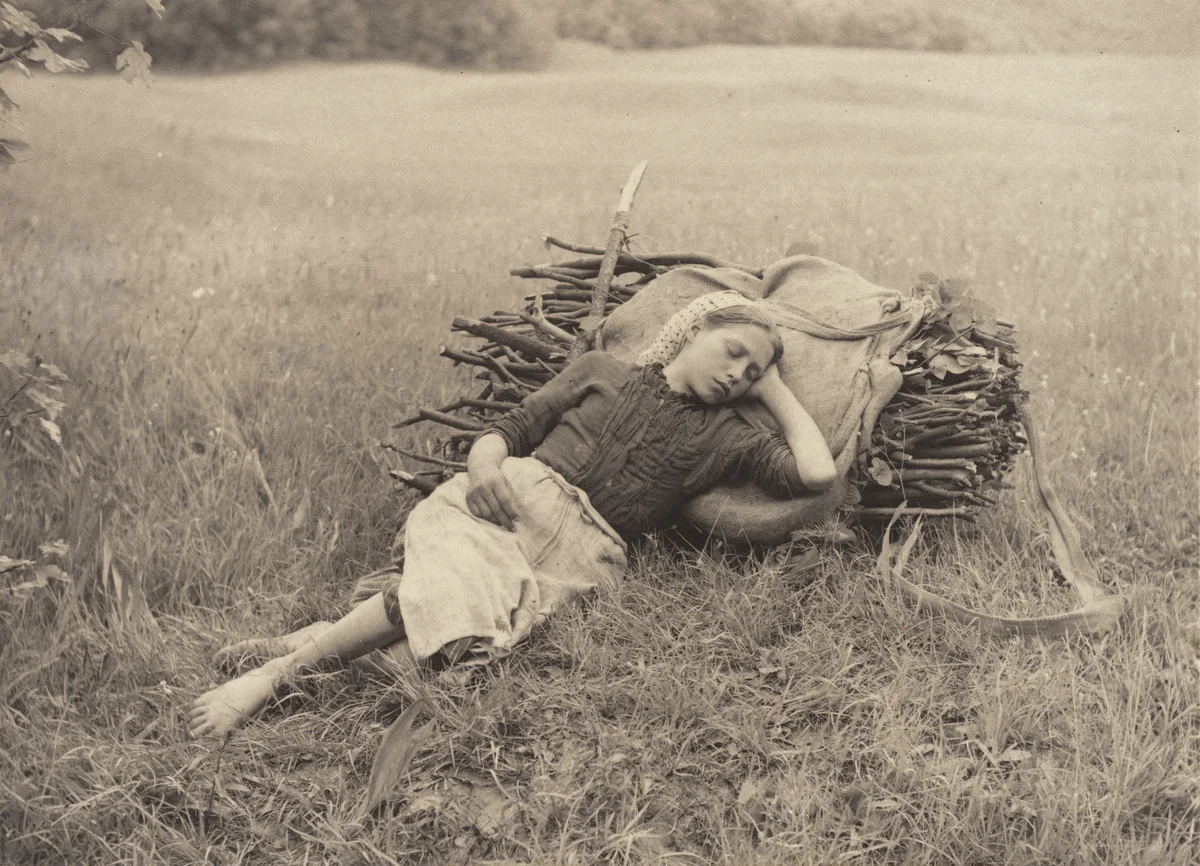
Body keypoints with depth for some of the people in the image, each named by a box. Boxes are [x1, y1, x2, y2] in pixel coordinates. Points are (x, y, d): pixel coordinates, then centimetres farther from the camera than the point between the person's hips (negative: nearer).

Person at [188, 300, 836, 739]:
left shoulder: (723, 437, 20)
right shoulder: (601, 371, 19)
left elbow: (817, 473, 8)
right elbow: (507, 430, 13)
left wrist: (774, 388, 18)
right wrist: (486, 462, -10)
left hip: (582, 552, 1)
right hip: (520, 495, 0)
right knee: (458, 579, -36)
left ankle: (287, 664, -23)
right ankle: (304, 650, -26)